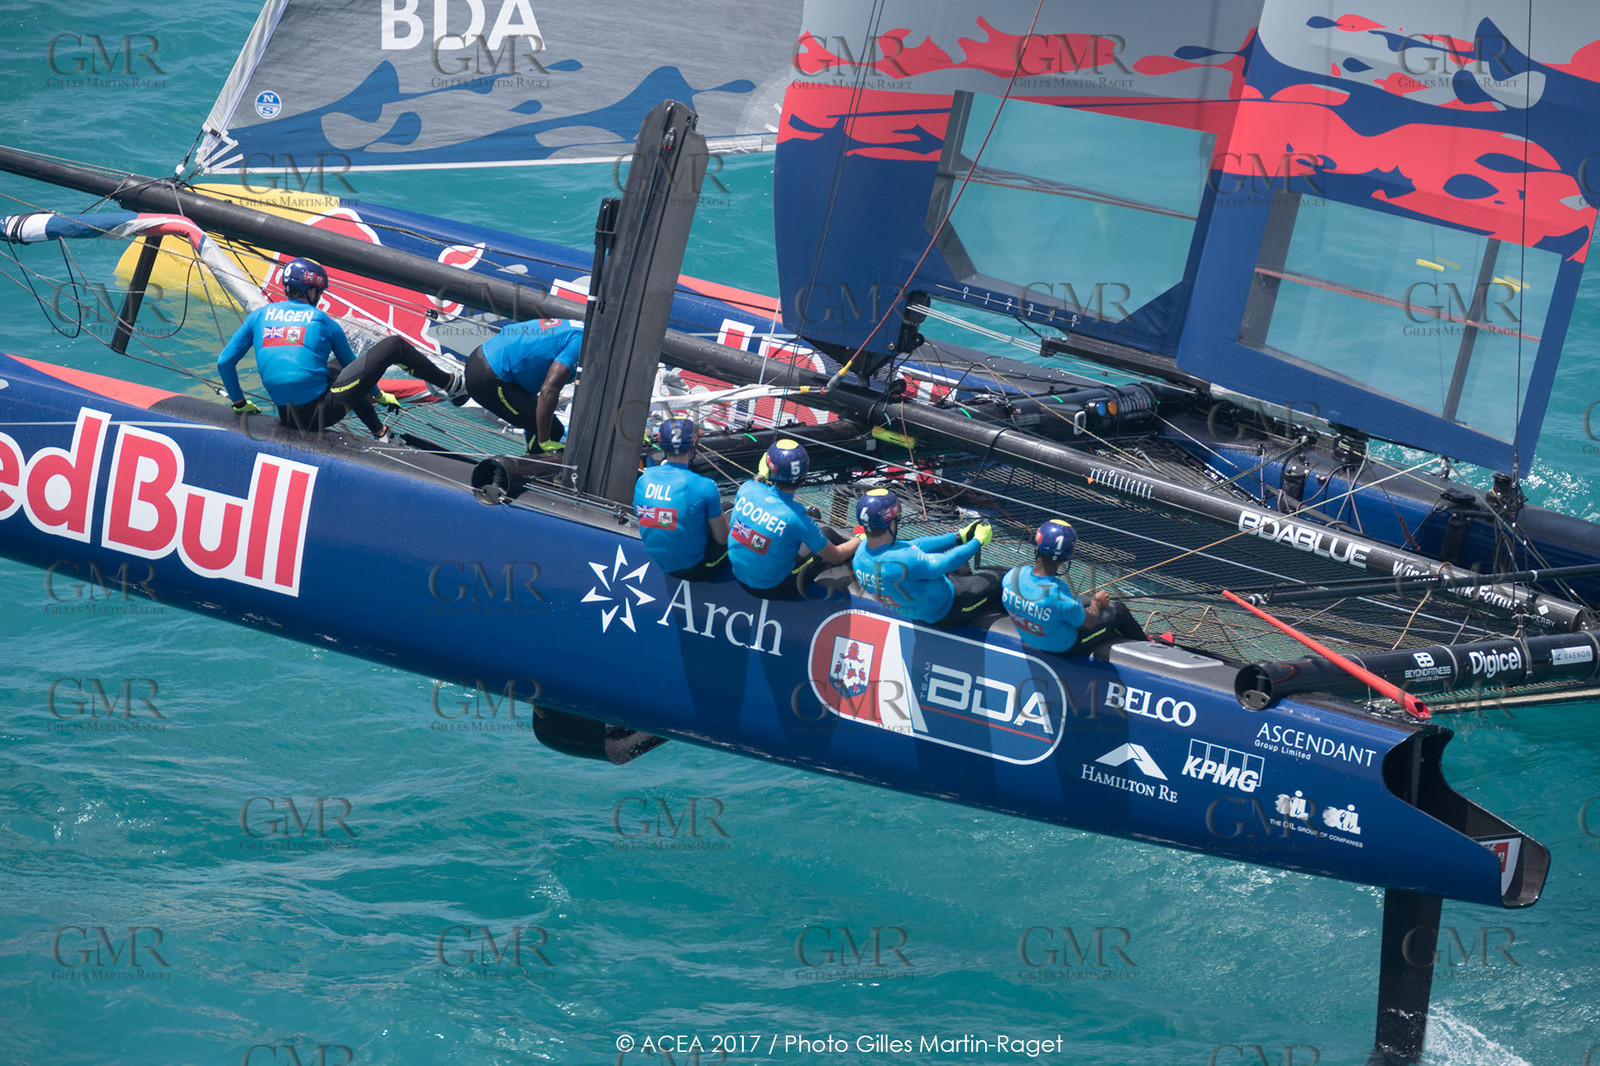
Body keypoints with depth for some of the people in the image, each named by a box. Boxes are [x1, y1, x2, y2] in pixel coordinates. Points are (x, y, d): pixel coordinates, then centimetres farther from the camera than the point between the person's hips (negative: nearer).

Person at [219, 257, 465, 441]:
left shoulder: (258, 316, 9)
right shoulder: (323, 322, 1)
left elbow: (224, 362, 9)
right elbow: (351, 362, 16)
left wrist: (239, 404, 23)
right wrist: (379, 395, 31)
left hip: (289, 419, 5)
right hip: (322, 412, -5)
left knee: (345, 377, 39)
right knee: (393, 346, 6)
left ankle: (380, 433, 37)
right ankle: (452, 385, 20)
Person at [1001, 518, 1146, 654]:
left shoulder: (1012, 576, -25)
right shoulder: (1062, 599, -41)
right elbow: (1087, 623, -19)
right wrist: (1097, 603, 4)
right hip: (1065, 647, -6)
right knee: (1119, 609, 13)